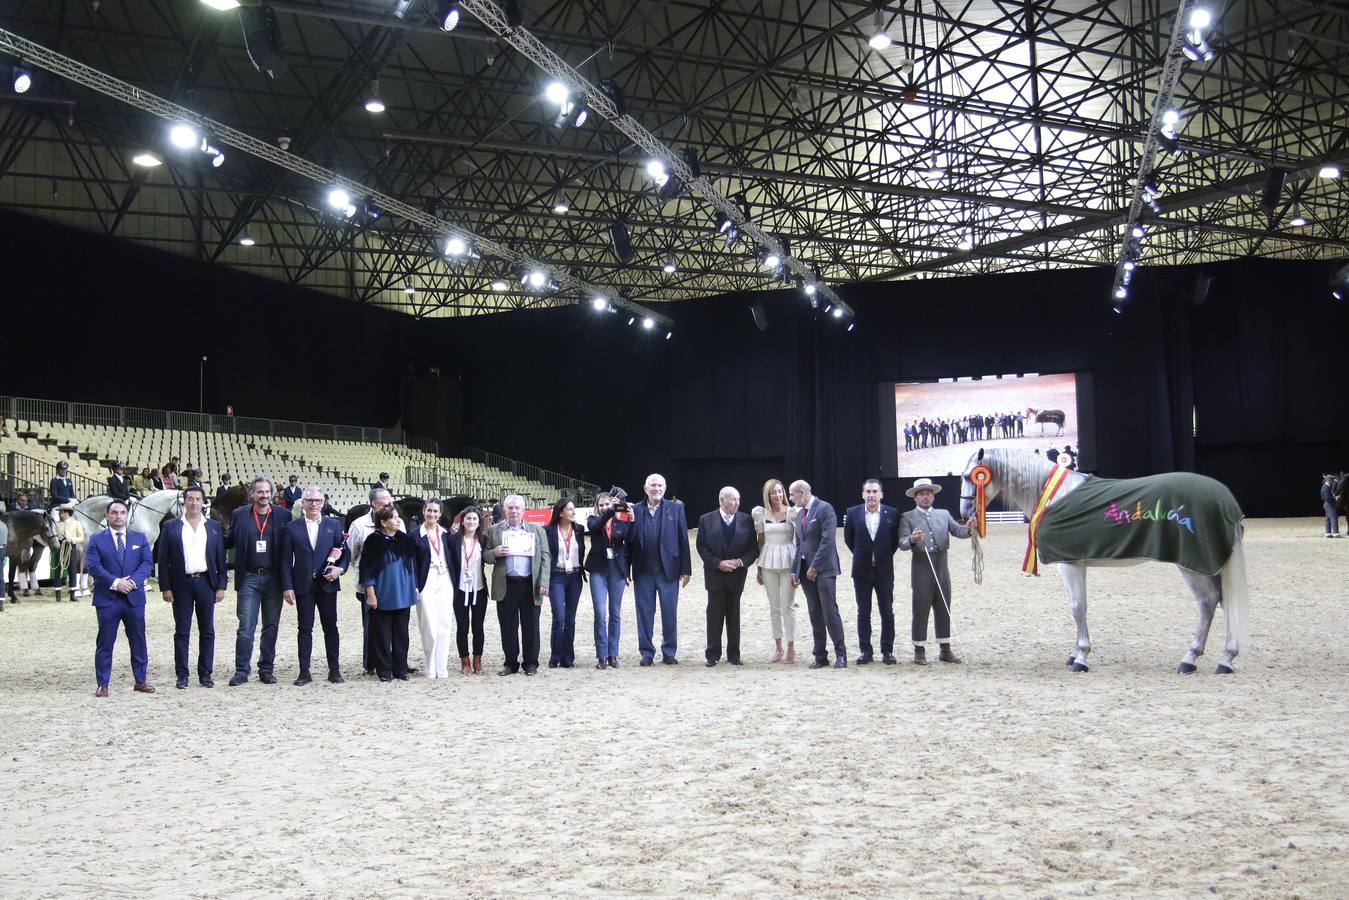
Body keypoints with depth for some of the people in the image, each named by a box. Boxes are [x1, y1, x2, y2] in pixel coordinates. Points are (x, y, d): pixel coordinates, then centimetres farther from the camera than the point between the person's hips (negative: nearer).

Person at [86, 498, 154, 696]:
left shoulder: (140, 538, 10)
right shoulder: (97, 540, 3)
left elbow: (146, 564, 1)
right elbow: (94, 567, -7)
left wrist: (133, 581, -16)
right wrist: (115, 583, -18)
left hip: (134, 598, 2)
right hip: (107, 599, -2)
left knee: (138, 641, 8)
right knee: (105, 643, 2)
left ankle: (141, 681, 17)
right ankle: (102, 685, 8)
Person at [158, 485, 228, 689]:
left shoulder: (214, 526, 8)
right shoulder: (171, 526, 4)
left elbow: (220, 558, 7)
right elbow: (163, 559, 2)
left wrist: (221, 586, 1)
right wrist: (166, 587, -5)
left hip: (206, 583, 1)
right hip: (181, 584, -1)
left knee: (207, 631, 5)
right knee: (181, 632, 3)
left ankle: (205, 674, 12)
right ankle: (182, 675, 8)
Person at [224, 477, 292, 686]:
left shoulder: (283, 515, 1)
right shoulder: (239, 515, 3)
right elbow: (229, 542, 10)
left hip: (273, 578, 1)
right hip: (249, 577, -1)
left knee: (271, 626, 8)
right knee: (246, 627, -2)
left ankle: (266, 669, 17)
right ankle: (241, 670, 5)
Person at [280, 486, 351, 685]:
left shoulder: (334, 526, 7)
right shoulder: (291, 527, 3)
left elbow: (346, 552, 9)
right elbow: (286, 560, 1)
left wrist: (340, 568, -11)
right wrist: (287, 587, -6)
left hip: (327, 584, 1)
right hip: (303, 586, -1)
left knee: (331, 627, 5)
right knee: (304, 628, 3)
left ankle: (334, 670, 12)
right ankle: (304, 672, 8)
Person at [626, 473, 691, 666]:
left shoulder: (675, 509, 4)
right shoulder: (635, 511, 4)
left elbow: (683, 540, 2)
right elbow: (630, 541, 4)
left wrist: (686, 569, -2)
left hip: (668, 571, 0)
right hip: (643, 572, 1)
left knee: (670, 614, 5)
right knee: (645, 614, 6)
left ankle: (669, 653, 16)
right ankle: (647, 653, 16)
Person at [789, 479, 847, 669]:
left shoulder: (825, 509, -7)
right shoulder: (799, 514, 17)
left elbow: (828, 540, -14)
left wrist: (815, 567, -15)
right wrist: (795, 571, 9)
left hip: (823, 569, -7)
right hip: (806, 569, 7)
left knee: (830, 612, -8)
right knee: (815, 615, 6)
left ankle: (841, 655, -1)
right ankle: (820, 656, 9)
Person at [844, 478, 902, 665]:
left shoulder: (892, 514, -3)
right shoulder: (853, 513, -1)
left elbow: (896, 539, 7)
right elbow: (848, 538, 11)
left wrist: (886, 555, 5)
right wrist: (861, 555, 10)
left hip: (884, 570, -1)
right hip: (862, 571, 1)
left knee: (887, 612, 3)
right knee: (863, 613, 6)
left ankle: (887, 651, 11)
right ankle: (865, 651, 13)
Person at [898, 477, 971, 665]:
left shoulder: (943, 514, 13)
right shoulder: (907, 518, 2)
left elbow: (958, 530, -2)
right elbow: (902, 543, -11)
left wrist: (969, 529, -25)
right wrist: (912, 540, -33)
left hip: (942, 567, 4)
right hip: (921, 569, -4)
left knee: (944, 610, 10)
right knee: (920, 611, -1)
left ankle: (945, 650, 18)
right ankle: (919, 652, 5)